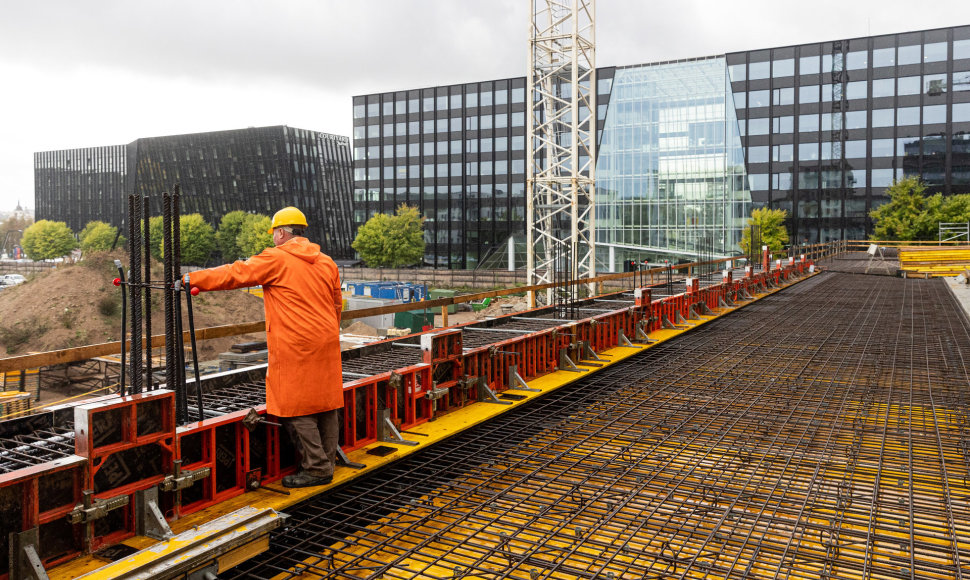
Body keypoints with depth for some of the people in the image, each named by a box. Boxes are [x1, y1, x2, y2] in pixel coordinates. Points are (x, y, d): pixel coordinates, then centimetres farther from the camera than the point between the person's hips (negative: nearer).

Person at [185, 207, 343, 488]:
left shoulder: (276, 259, -6)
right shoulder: (327, 263, 12)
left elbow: (234, 274, -5)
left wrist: (191, 279, 4)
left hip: (296, 348, -7)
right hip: (326, 344, 7)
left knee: (296, 406, 0)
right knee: (325, 401, 12)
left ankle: (317, 468, 2)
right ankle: (327, 459, 22)